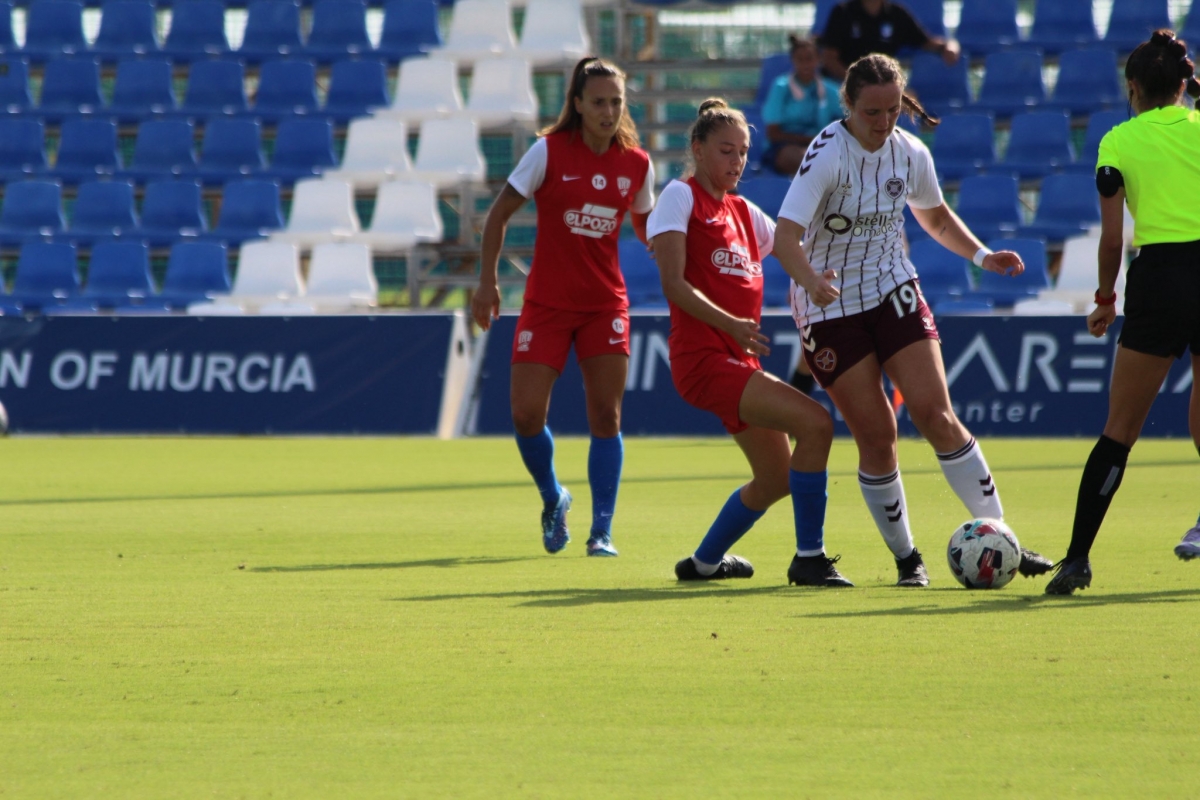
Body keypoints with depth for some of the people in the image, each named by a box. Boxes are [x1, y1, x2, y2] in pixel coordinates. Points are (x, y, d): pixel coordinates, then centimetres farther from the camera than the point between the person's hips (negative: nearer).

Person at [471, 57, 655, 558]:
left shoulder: (637, 164, 0)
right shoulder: (550, 151, -9)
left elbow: (647, 226, 18)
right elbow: (499, 213, 0)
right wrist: (488, 281, -3)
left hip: (605, 303, 2)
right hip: (547, 303, -2)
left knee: (606, 416, -5)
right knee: (526, 413, -7)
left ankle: (602, 531, 2)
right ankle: (553, 499, 20)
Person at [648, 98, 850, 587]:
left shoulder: (743, 212, 18)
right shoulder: (681, 197, -5)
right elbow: (674, 282, -15)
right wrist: (730, 324, -26)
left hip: (738, 361, 9)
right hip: (702, 358, -9)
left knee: (777, 478, 14)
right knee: (814, 423, -21)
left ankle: (704, 562, 33)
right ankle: (809, 558, -14)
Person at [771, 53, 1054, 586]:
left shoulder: (910, 154, -3)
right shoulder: (826, 155, -20)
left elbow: (936, 217, 18)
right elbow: (785, 237, -30)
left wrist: (981, 255, 2)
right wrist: (811, 282, -49)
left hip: (894, 292, 3)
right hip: (830, 304, -3)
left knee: (935, 416, -9)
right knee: (876, 436, -5)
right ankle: (905, 557, 12)